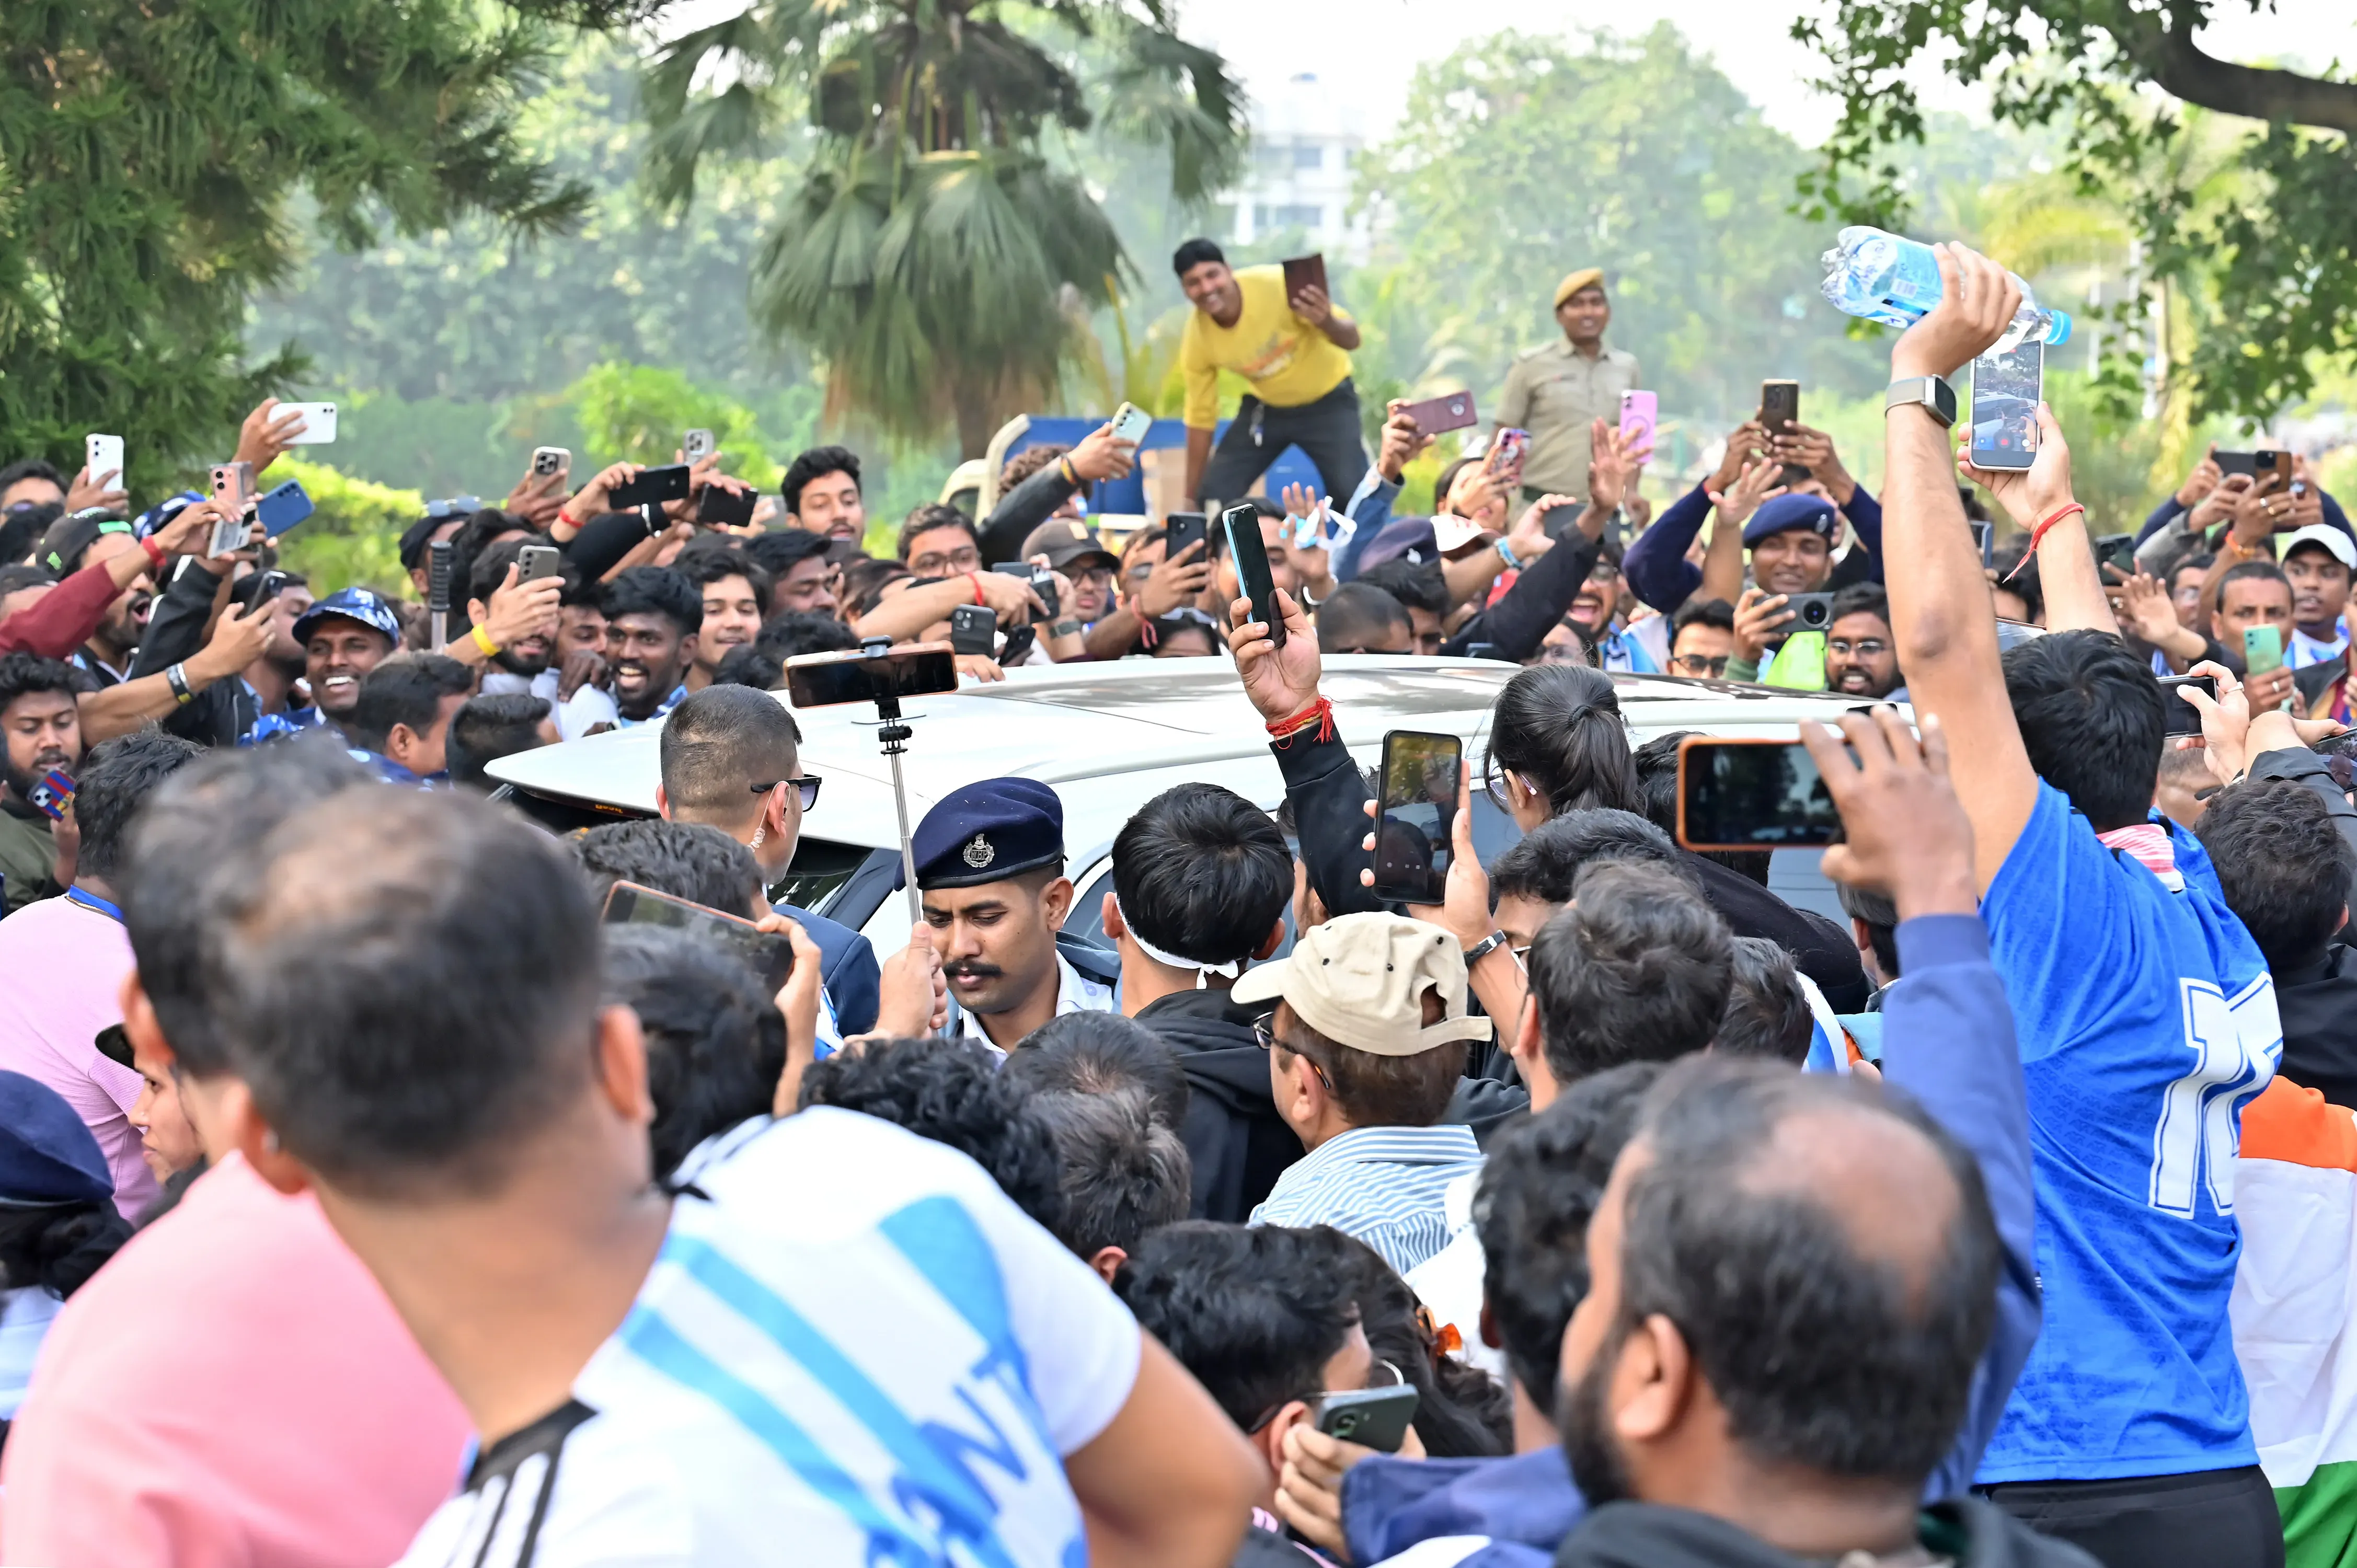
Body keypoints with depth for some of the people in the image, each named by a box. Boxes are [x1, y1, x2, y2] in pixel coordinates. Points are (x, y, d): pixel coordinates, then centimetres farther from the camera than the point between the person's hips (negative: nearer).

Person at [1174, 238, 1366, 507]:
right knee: (1213, 501, -4)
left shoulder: (1277, 285, -30)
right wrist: (1191, 499, 0)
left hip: (1328, 401, -3)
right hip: (1265, 407, 3)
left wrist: (1327, 323, -48)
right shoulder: (1196, 340, -18)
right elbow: (1201, 417, -4)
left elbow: (1351, 340, -22)